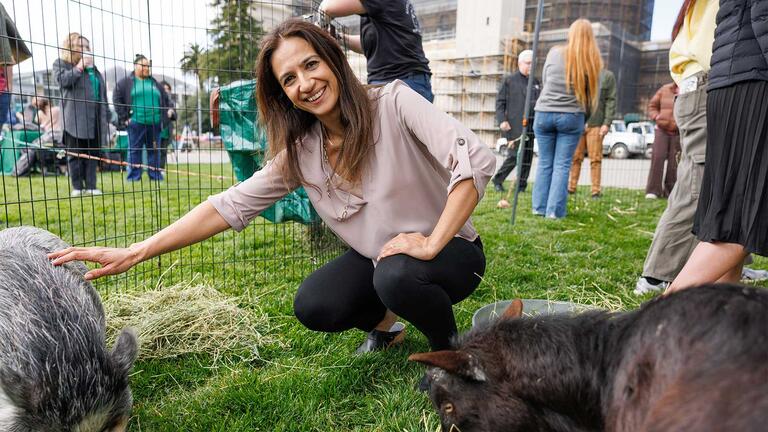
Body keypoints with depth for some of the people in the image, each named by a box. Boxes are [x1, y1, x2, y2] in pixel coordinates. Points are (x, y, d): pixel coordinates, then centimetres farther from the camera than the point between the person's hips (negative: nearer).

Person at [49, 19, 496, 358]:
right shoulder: (301, 151, -7)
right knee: (312, 307, -18)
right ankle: (384, 323, 15)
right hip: (375, 259, 4)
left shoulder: (393, 102, -20)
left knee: (398, 276, -35)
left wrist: (430, 244, -32)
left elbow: (475, 158, -28)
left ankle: (449, 346, -2)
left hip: (452, 250, -4)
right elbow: (230, 205, -9)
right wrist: (134, 253, -15)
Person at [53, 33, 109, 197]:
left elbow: (102, 93, 20)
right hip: (75, 118, -4)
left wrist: (106, 115, 14)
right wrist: (79, 66, -6)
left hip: (95, 117, 4)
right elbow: (63, 80, -12)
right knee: (75, 153, -1)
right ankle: (77, 187, 4)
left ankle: (91, 186, 6)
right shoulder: (61, 63, 9)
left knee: (92, 153, 3)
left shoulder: (93, 68, 22)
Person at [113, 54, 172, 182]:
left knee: (154, 151, 7)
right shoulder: (126, 82, 5)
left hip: (155, 123, 4)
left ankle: (156, 177, 13)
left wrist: (168, 111, 6)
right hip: (136, 123, -4)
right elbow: (117, 99, 0)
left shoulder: (154, 83, 18)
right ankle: (133, 178, 4)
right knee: (134, 151, 0)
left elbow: (166, 99, 23)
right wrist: (124, 117, -6)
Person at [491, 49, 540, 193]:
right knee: (515, 155, -9)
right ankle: (497, 180, 9)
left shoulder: (535, 82, 18)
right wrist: (502, 120, -12)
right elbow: (500, 102, -1)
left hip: (530, 125, 6)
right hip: (514, 125, -6)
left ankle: (521, 186, 14)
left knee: (528, 156, 5)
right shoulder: (509, 80, 3)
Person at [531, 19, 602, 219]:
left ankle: (539, 207, 10)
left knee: (544, 163, 9)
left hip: (544, 113, 1)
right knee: (562, 165, 3)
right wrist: (583, 113, 19)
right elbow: (593, 95, 5)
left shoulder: (554, 52, 3)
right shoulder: (592, 61, 0)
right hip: (571, 116, -1)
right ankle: (555, 210, 1)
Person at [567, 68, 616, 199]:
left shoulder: (608, 76, 6)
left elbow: (611, 101, 2)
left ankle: (596, 190, 3)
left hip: (596, 124, -2)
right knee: (575, 157, 3)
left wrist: (607, 123, -7)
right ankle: (571, 187, 11)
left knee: (595, 158, -1)